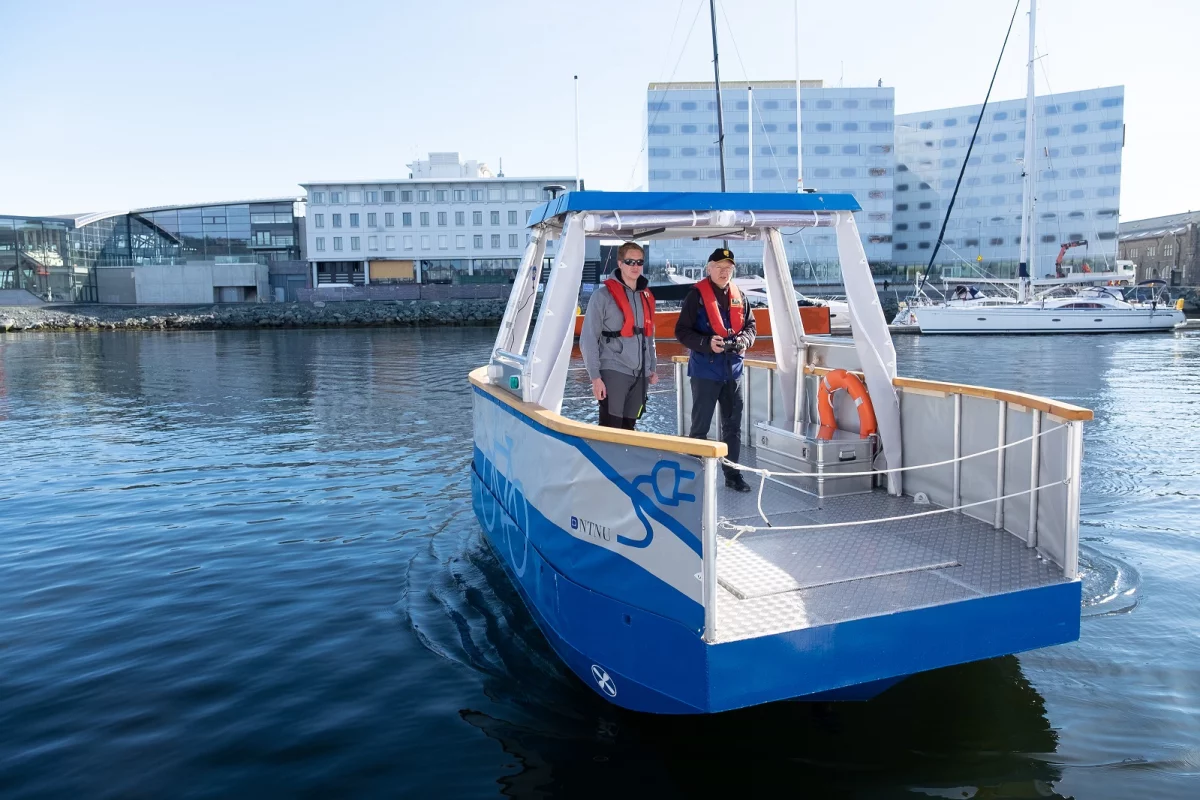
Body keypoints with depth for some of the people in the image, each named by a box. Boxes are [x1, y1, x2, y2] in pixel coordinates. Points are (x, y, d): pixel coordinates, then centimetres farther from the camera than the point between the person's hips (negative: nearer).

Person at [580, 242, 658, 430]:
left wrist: (652, 367, 14)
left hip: (640, 374, 6)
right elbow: (588, 339, -8)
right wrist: (595, 376, -13)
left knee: (628, 428, 10)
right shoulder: (603, 294, -6)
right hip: (613, 372, -6)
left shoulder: (646, 296, 13)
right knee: (611, 429, -8)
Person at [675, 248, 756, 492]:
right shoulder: (697, 295, -8)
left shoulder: (738, 295, 8)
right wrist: (707, 343, -23)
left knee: (733, 424, 12)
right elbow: (682, 331, -10)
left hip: (733, 369, 6)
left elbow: (750, 325, 17)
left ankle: (732, 473, 22)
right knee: (700, 425, 2)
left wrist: (744, 340, -5)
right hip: (705, 369, -5)